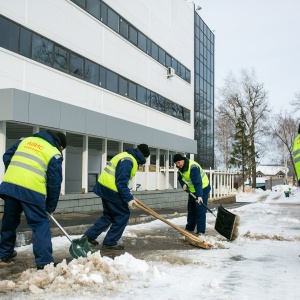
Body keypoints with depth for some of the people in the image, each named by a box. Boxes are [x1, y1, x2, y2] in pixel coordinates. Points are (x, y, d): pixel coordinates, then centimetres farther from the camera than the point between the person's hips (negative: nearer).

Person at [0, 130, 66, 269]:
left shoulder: (25, 140, 22)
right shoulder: (55, 154, 6)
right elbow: (54, 182, 4)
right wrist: (51, 206, 14)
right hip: (32, 191, -5)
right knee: (40, 224, 3)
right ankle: (44, 261, -3)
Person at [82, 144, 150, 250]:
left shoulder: (127, 157, 15)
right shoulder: (128, 161, -18)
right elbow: (121, 182, -23)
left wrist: (127, 195, 22)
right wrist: (129, 198, -23)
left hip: (104, 188, 10)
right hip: (111, 190, -10)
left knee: (108, 215, 20)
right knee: (123, 215, 1)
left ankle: (89, 235, 22)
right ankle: (110, 242, 8)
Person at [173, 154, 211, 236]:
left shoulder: (193, 167, -32)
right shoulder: (181, 167, -3)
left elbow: (197, 182, -38)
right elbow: (180, 177, 12)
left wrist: (199, 196, -43)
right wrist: (183, 184, -10)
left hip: (202, 188, -9)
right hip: (192, 190, 9)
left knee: (200, 210, -13)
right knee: (191, 209, 13)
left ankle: (200, 231, -10)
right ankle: (189, 228, 23)